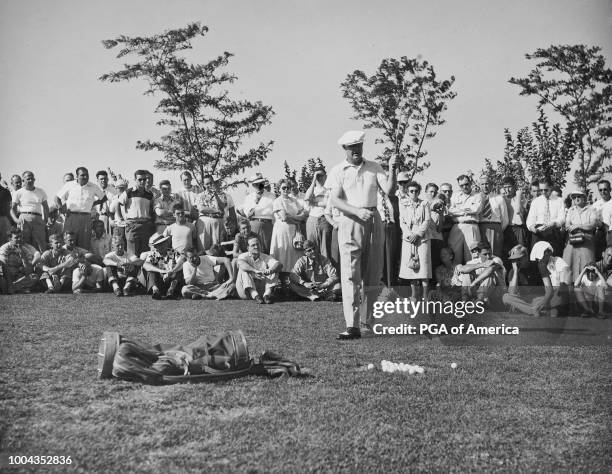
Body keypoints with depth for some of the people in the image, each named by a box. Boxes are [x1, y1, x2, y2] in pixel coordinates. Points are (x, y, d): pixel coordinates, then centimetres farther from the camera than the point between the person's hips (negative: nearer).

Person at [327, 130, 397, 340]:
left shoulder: (374, 167, 12)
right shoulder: (338, 171, 4)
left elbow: (389, 190, 0)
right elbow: (334, 200, -7)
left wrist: (392, 170, -17)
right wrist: (357, 211, -21)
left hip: (374, 221, 3)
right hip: (350, 222, -3)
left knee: (373, 275, 7)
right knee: (350, 276, -9)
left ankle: (367, 319, 22)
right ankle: (352, 326, -12)